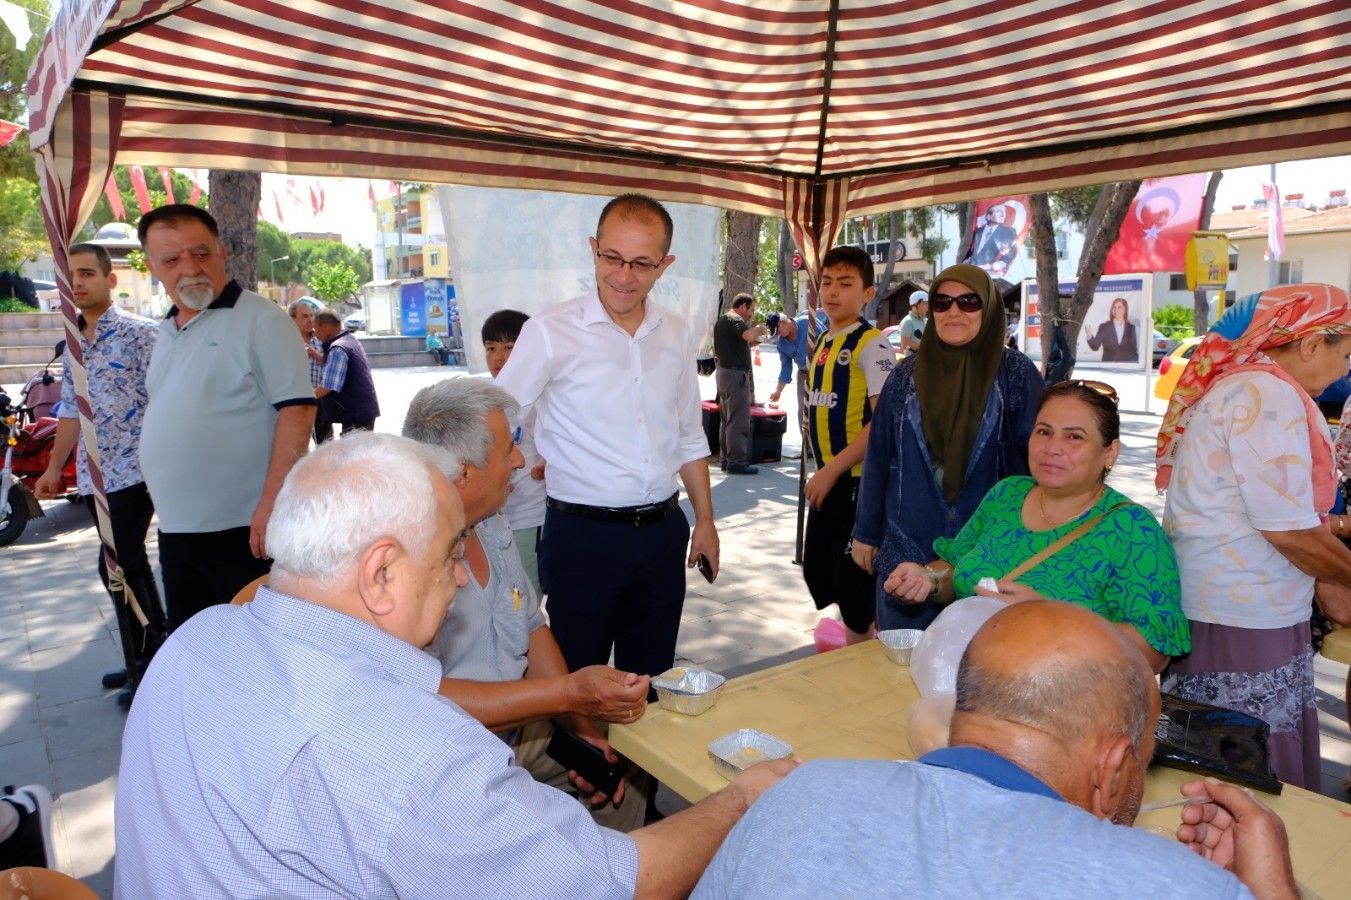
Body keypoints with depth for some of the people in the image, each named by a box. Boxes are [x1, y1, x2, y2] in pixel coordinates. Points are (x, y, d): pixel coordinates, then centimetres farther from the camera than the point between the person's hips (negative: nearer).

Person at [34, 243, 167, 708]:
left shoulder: (141, 333, -8)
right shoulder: (72, 343, 14)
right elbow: (70, 411, 20)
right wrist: (54, 468, 20)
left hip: (134, 468, -7)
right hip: (93, 473, 7)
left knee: (118, 565, -7)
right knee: (128, 565, 12)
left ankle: (145, 666, 7)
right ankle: (150, 657, 24)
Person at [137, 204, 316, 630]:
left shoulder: (259, 318, -9)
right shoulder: (167, 331, 14)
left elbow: (297, 409, -17)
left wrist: (272, 502, -23)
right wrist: (158, 478, 16)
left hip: (244, 529, -7)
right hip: (176, 530, 8)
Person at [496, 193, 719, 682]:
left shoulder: (674, 333, 6)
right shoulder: (550, 332, -10)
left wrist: (705, 520, 13)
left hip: (662, 532, 5)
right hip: (582, 536, -4)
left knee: (653, 680, 18)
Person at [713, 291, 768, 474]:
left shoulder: (721, 320, 20)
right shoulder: (734, 320, -12)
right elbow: (749, 335, -31)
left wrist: (752, 342, 17)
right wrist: (759, 329, -10)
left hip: (724, 372, 11)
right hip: (735, 373, -11)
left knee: (727, 420, 13)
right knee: (738, 421, -8)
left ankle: (727, 459, 18)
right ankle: (737, 462, -6)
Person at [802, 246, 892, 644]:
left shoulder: (872, 344, -14)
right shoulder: (822, 342, 11)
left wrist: (833, 470, -21)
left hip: (857, 478, -8)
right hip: (828, 477, 9)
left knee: (854, 577, 3)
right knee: (817, 569, 17)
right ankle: (854, 644, 36)